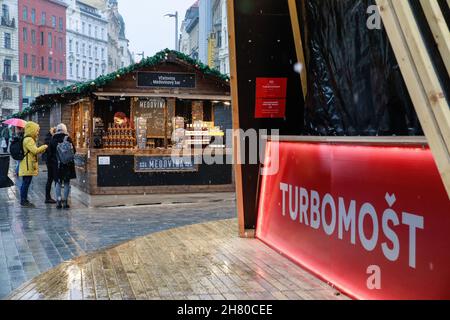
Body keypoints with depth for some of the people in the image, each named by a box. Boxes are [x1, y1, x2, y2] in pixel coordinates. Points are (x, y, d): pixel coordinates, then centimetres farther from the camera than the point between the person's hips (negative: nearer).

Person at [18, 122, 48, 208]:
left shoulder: (29, 139, 19)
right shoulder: (28, 140, -15)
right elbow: (35, 150, -23)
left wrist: (42, 149, 14)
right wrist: (44, 147, -10)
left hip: (29, 165, 11)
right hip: (28, 165, -11)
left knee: (26, 183, 14)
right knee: (26, 183, -6)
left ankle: (24, 200, 20)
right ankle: (23, 201, -2)